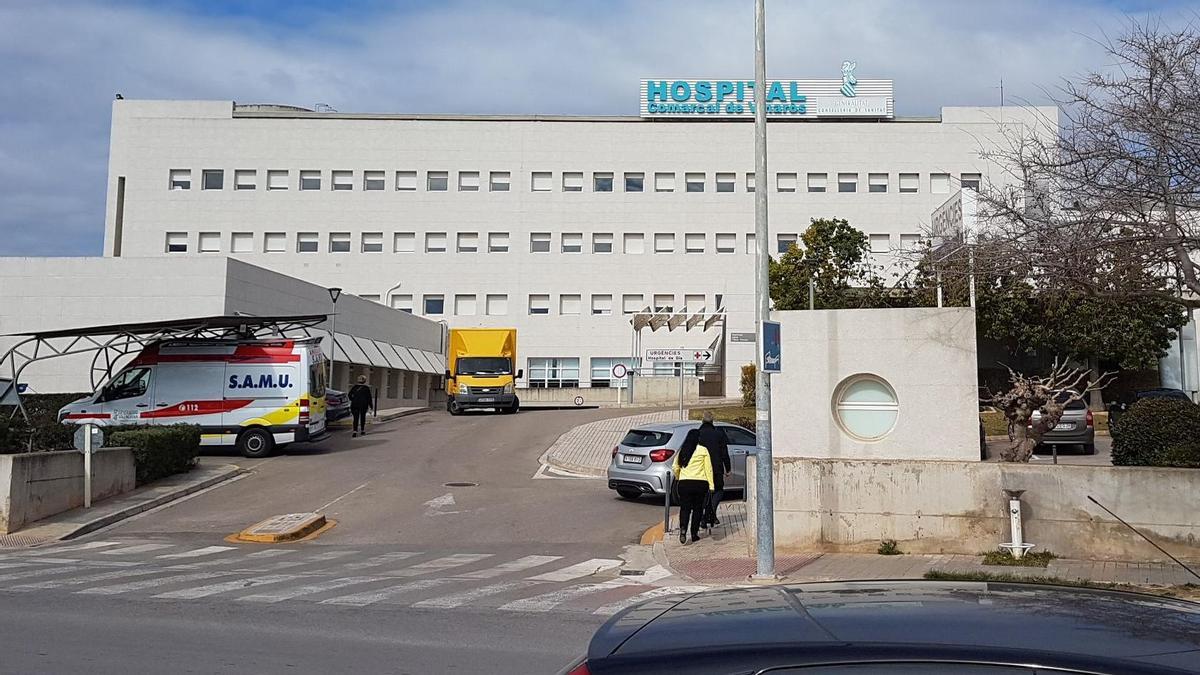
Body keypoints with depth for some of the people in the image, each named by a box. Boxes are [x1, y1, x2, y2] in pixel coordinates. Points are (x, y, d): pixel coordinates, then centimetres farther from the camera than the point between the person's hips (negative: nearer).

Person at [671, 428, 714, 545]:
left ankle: (683, 529, -18)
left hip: (684, 483, 2)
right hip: (700, 483, -2)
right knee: (698, 508, 10)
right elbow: (708, 468, -3)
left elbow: (675, 467, 8)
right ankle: (694, 534, 11)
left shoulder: (682, 451, 6)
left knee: (685, 508, 5)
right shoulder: (703, 450, -2)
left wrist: (677, 478, 27)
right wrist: (711, 485, -1)